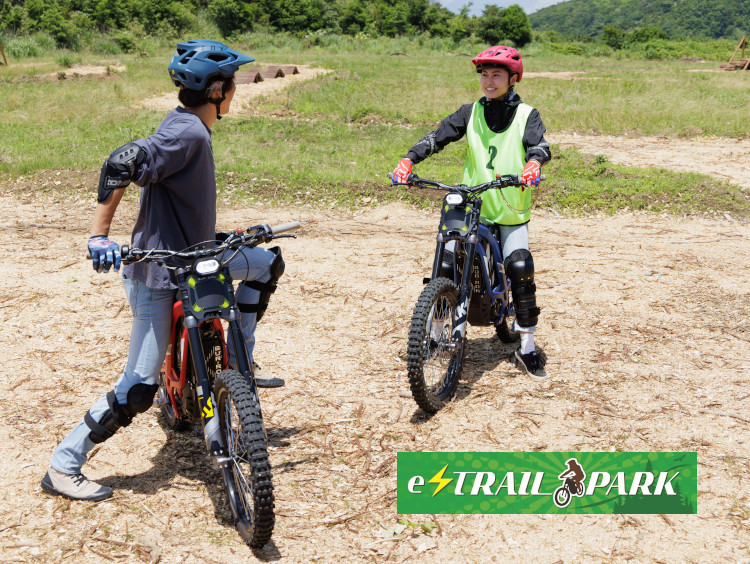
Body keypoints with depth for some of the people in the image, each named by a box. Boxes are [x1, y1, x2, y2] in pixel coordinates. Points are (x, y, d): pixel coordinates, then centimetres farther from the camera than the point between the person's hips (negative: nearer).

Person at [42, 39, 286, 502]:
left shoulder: (190, 128, 9)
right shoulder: (187, 133, -21)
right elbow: (119, 167, -31)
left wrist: (218, 238, 27)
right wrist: (100, 236, -30)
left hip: (190, 260, 10)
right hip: (156, 274, -10)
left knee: (268, 263, 14)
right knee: (138, 391, -6)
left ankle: (239, 361, 21)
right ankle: (62, 469, 9)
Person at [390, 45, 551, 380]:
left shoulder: (526, 115, 3)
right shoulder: (471, 113, 8)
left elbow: (540, 144, -13)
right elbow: (438, 136, -2)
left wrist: (534, 162, -37)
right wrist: (408, 160, -18)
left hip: (512, 214, -2)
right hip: (471, 210, 2)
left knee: (520, 268, -16)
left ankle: (527, 347, -1)